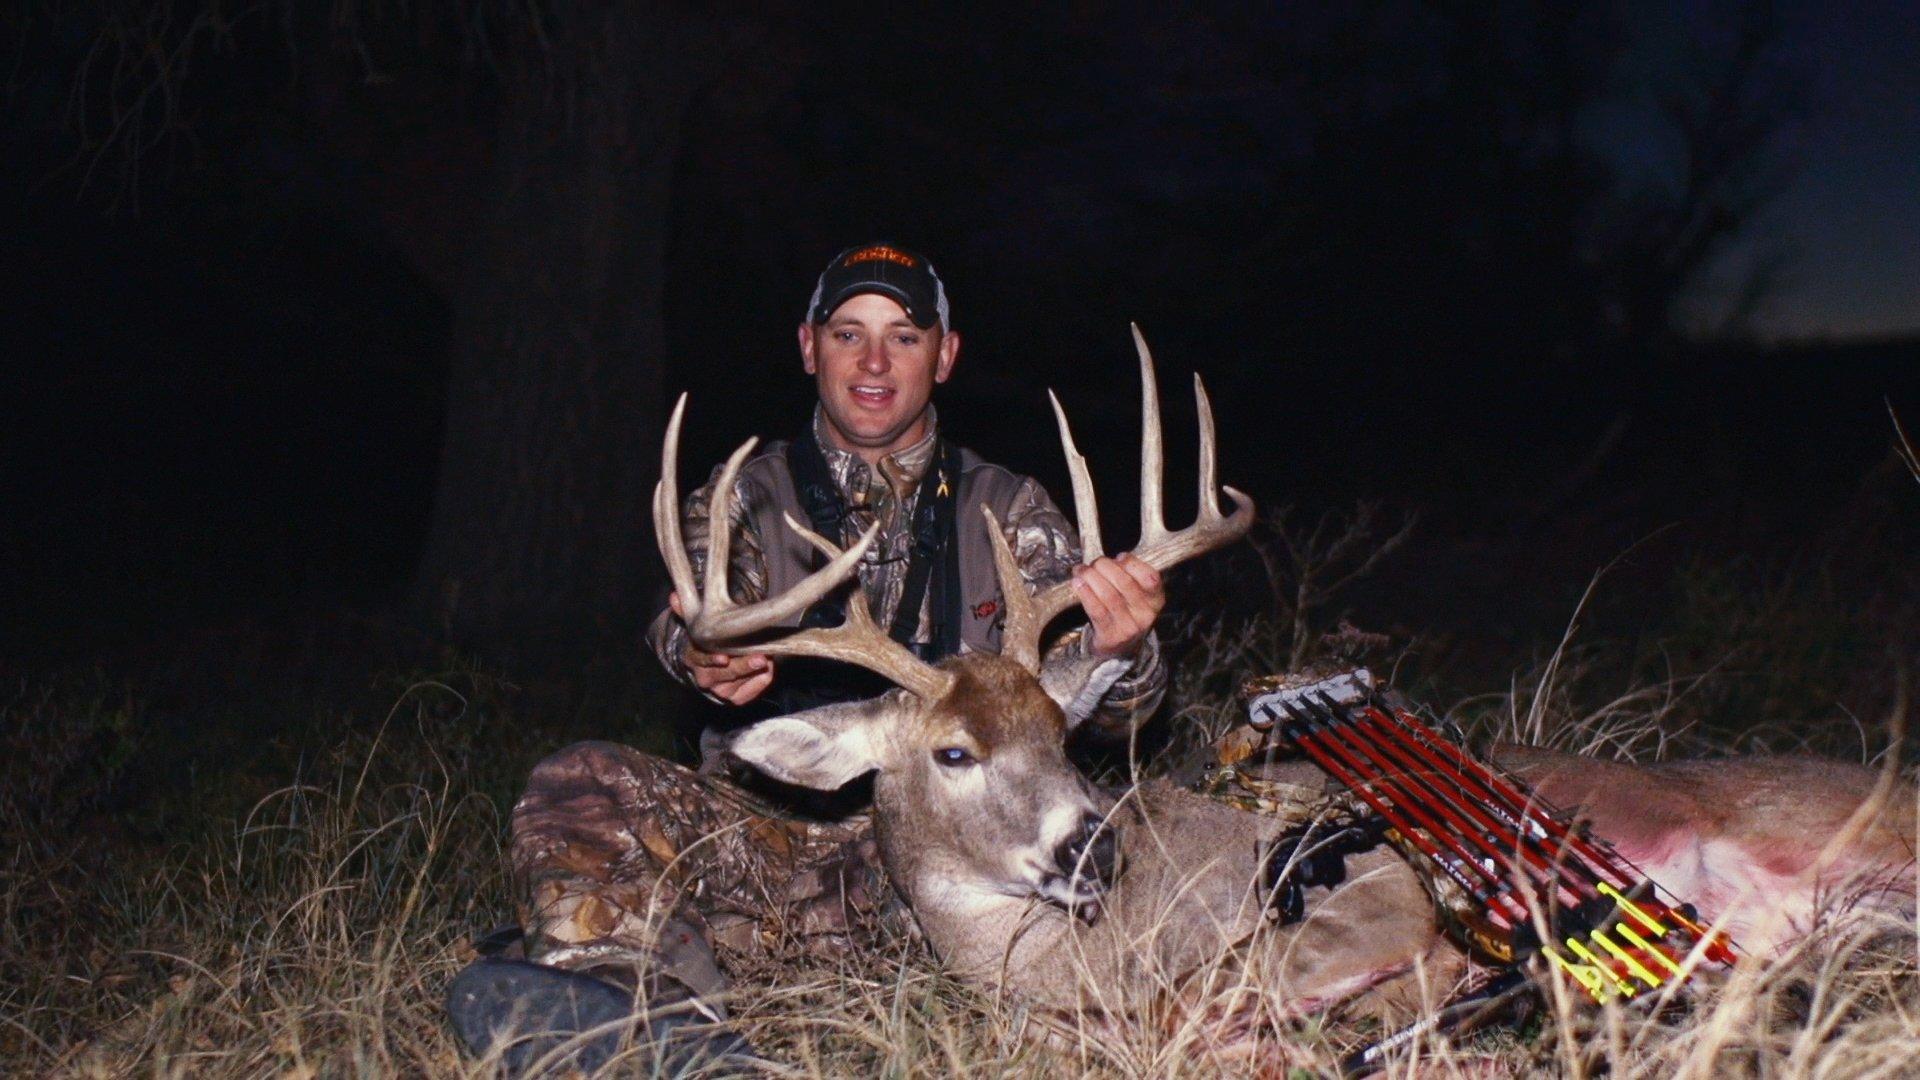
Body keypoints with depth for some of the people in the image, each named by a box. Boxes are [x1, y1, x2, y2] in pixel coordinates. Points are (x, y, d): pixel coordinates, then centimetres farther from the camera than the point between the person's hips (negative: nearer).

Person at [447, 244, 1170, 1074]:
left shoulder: (1006, 510, 12)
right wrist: (705, 659, -38)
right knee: (581, 784, -24)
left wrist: (1114, 654, -27)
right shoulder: (744, 499, 12)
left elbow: (1098, 705, 0)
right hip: (764, 829, 1)